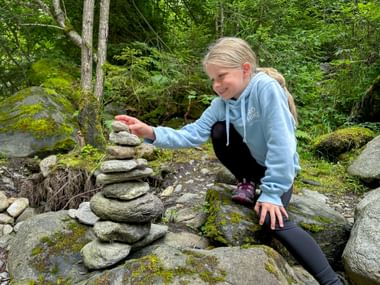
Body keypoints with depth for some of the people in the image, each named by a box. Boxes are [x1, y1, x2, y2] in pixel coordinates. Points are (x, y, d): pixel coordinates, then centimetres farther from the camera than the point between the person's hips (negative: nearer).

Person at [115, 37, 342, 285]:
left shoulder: (266, 87, -29)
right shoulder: (221, 103, -8)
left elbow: (280, 143, -32)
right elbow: (193, 134, -15)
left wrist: (271, 192, -30)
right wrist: (152, 132, -29)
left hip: (280, 169, -5)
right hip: (255, 161, 5)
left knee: (272, 219, -30)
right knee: (219, 131, -17)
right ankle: (247, 183, 7)